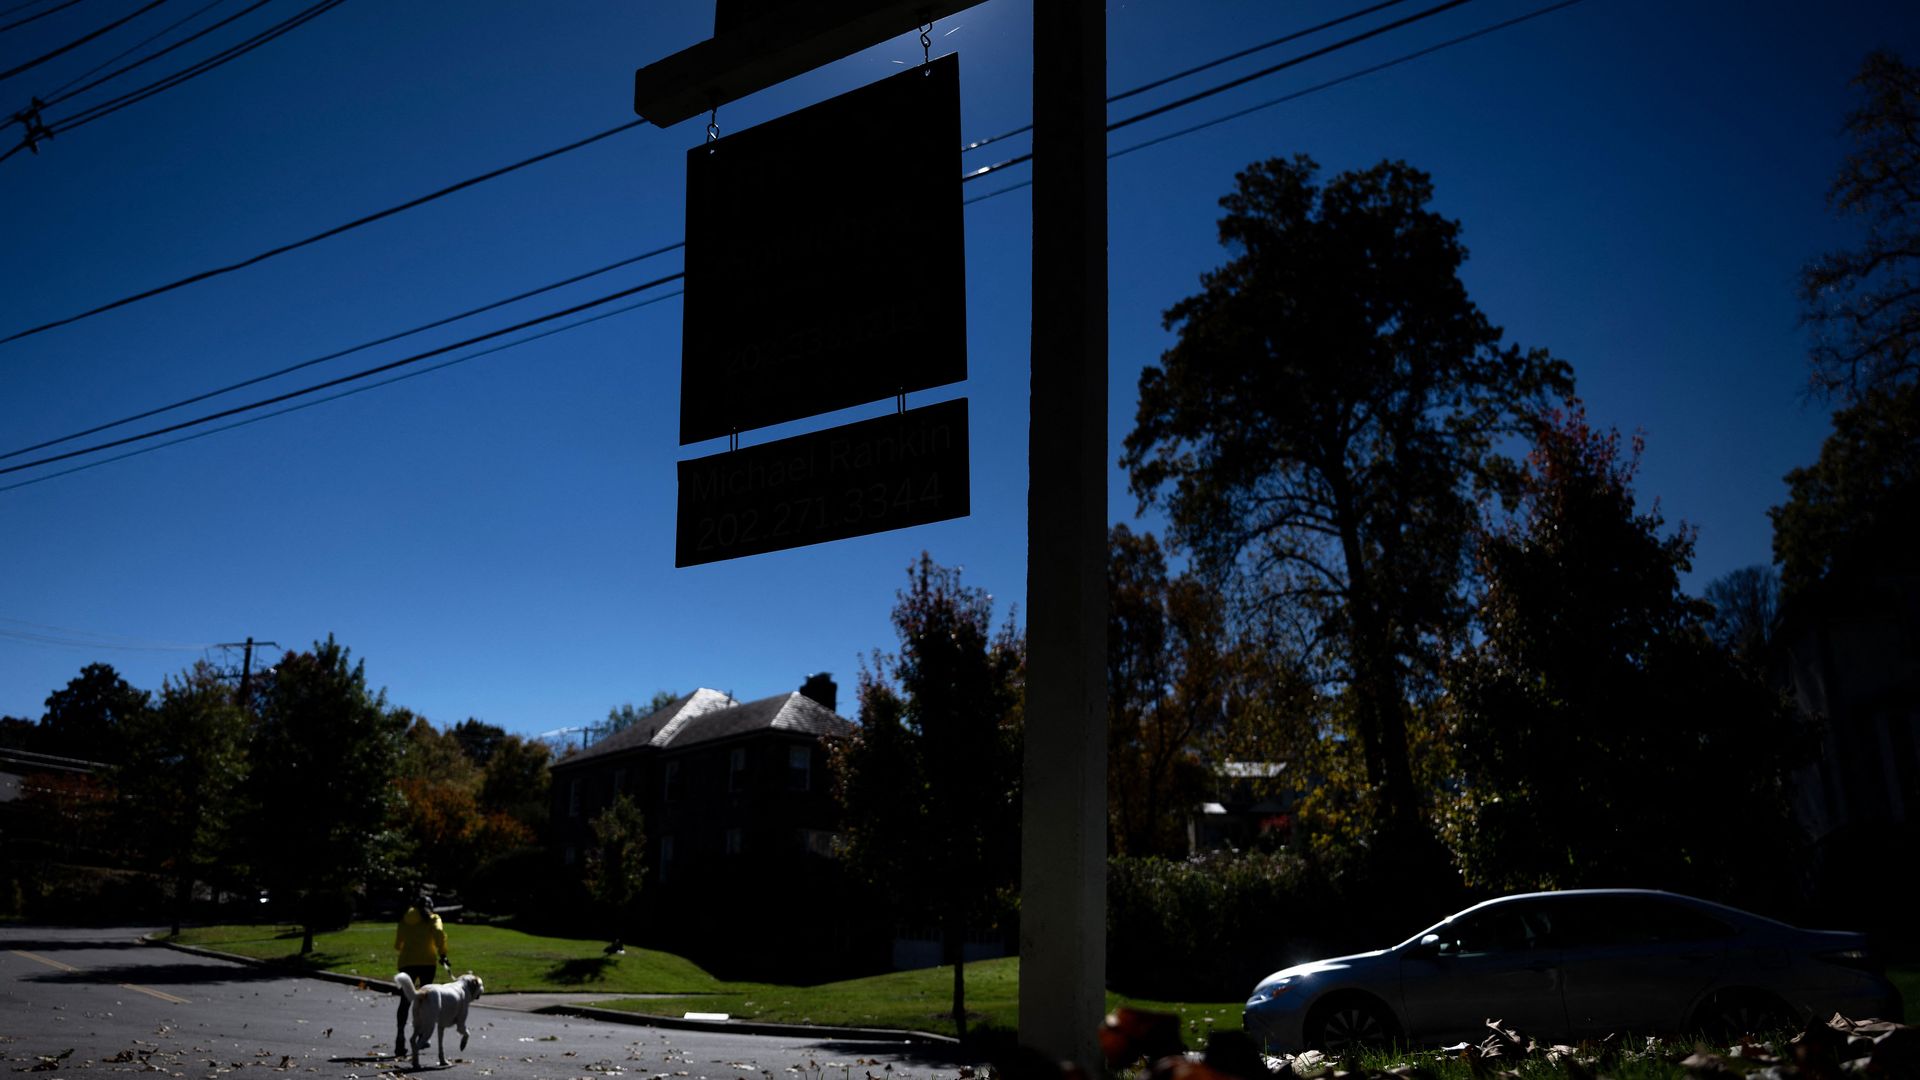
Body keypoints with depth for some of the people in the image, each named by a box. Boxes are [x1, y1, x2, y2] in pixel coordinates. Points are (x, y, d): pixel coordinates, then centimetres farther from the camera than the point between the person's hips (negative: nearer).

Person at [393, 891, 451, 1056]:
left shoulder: (404, 920, 16)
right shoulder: (433, 918, 6)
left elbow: (397, 945, 18)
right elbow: (439, 933, -13)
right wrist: (442, 954, -8)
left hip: (406, 962, 2)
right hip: (426, 962, -2)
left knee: (405, 1000, 1)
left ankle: (401, 1034, -14)